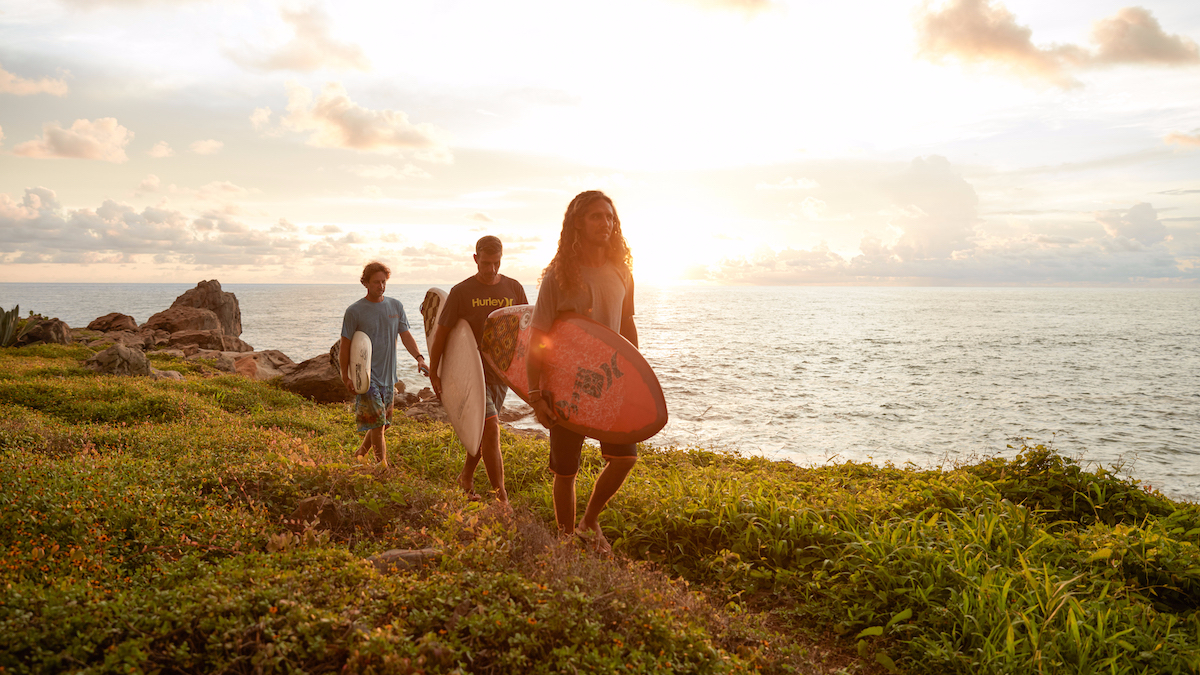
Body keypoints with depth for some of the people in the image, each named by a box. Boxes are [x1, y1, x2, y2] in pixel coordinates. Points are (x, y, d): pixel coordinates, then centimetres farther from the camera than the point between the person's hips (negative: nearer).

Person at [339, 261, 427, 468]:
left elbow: (405, 335, 6)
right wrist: (345, 376, -4)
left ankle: (360, 454, 33)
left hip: (388, 375, 5)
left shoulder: (396, 306, 7)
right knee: (376, 422, -10)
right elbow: (345, 344, -2)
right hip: (366, 375, -5)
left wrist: (419, 357, -11)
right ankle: (382, 464, -1)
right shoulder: (354, 311, -5)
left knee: (383, 423, 13)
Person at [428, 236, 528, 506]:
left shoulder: (513, 288, 5)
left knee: (484, 429, 15)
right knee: (491, 428, -14)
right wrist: (433, 374, -2)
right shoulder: (461, 292, -5)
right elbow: (441, 332, -1)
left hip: (501, 370, 4)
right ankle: (501, 498, -10)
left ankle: (466, 477, 38)